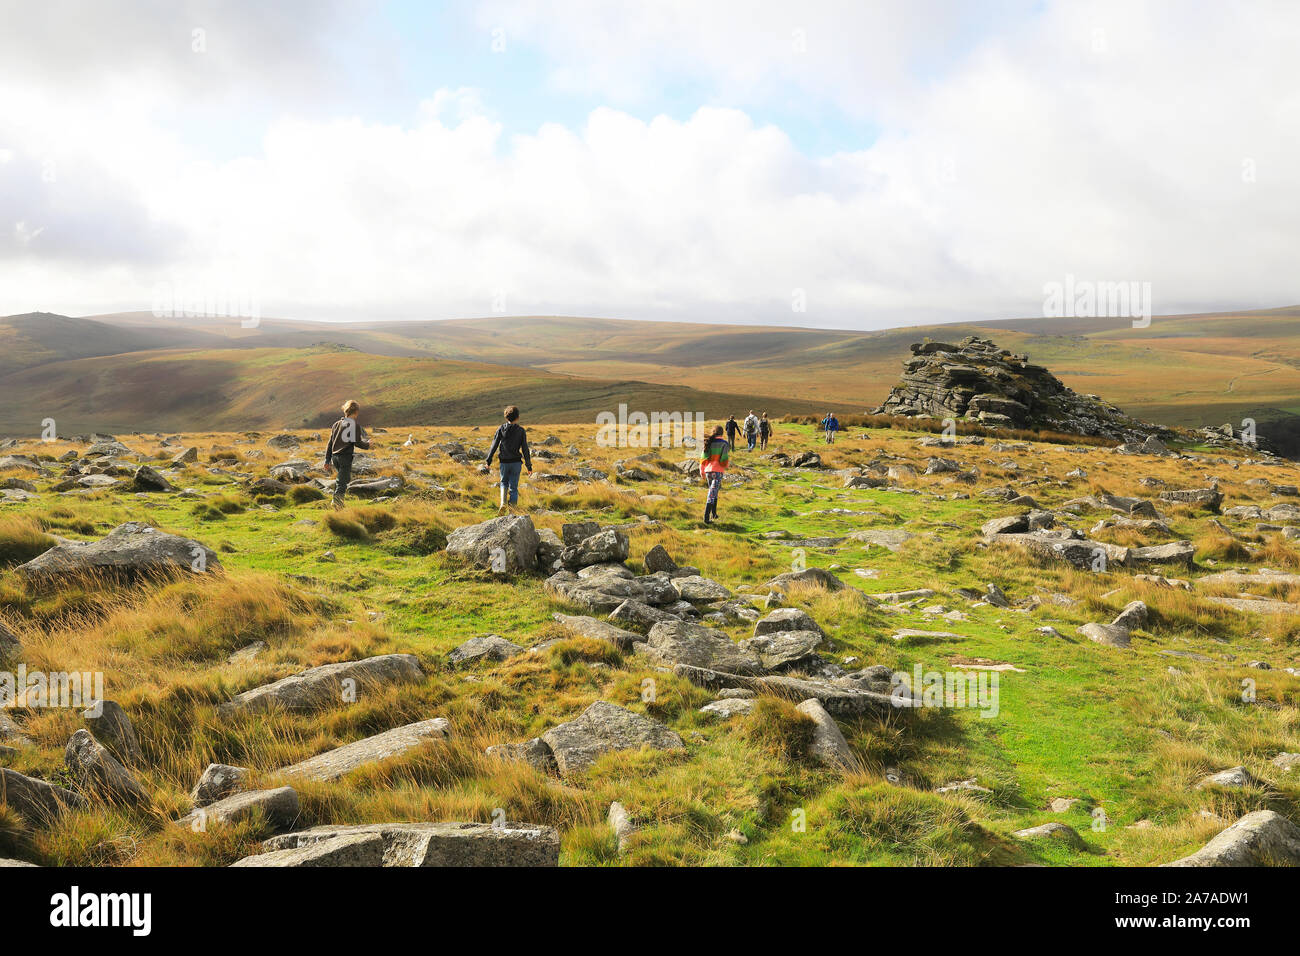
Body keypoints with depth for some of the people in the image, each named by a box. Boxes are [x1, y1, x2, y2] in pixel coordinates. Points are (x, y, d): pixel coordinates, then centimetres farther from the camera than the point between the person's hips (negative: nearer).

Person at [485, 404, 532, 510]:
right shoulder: (521, 430, -5)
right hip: (516, 462, -1)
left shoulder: (501, 429, -1)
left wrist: (489, 460, 7)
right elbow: (525, 449, -5)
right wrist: (529, 465, 0)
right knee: (513, 487, 6)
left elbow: (494, 445, -1)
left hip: (504, 462, 1)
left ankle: (503, 503, 1)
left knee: (504, 483, 22)